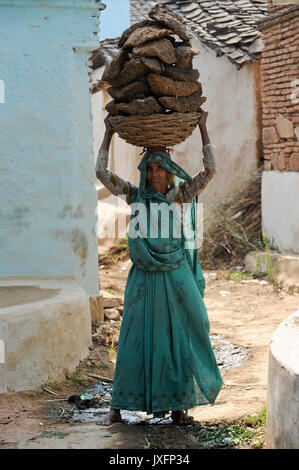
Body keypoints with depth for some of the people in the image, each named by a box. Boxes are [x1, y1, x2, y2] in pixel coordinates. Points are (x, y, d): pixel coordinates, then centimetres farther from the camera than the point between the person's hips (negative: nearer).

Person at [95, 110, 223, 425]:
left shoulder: (181, 195, 4)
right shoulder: (135, 196, 6)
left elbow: (210, 170, -5)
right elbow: (101, 172, 3)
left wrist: (202, 128, -2)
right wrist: (109, 133, 6)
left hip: (176, 278, 0)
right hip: (144, 278, 0)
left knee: (177, 338, 3)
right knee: (135, 338, 2)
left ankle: (177, 405, 12)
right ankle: (118, 406, 7)